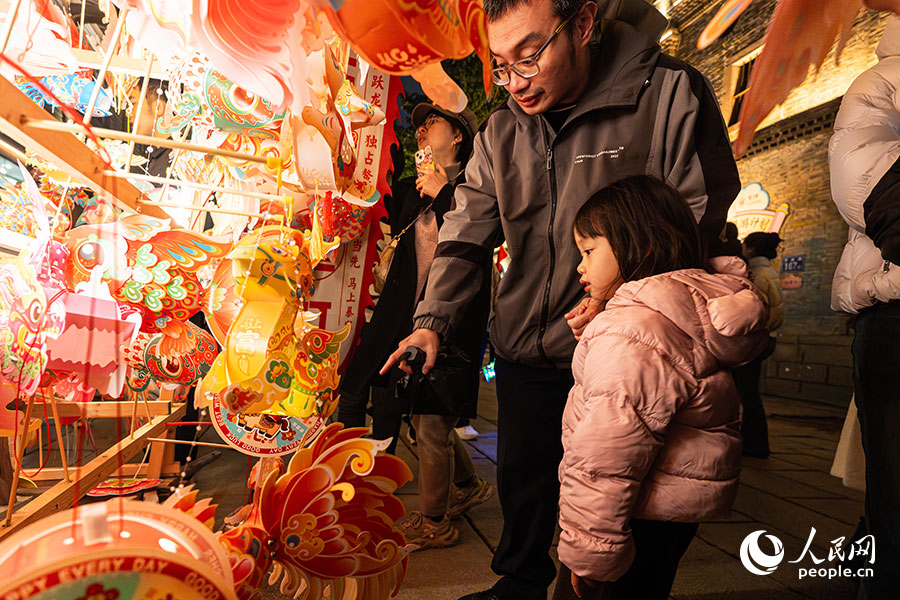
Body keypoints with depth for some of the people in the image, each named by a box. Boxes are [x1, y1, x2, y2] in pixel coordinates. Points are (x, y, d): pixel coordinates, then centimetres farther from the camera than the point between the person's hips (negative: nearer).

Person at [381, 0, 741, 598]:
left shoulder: (670, 93, -9)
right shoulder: (501, 132, 4)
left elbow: (701, 218, -7)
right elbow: (468, 233, 3)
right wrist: (432, 321, -9)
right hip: (524, 350, 5)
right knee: (521, 480, 18)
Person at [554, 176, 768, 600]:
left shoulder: (628, 330, -27)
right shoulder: (698, 304, 5)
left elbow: (605, 457, -28)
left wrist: (587, 549, -18)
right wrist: (593, 338, 5)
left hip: (641, 513, -10)